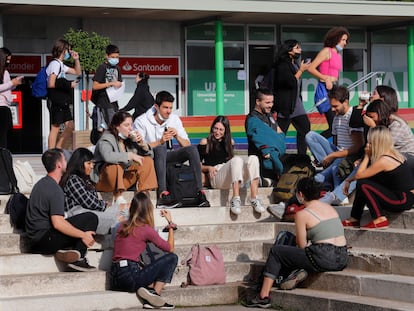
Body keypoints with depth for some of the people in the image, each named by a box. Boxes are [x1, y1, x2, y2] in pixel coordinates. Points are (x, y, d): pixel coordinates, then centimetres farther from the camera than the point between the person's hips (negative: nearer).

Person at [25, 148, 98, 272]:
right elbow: (58, 223, -24)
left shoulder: (42, 183, 16)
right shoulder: (55, 190, -15)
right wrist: (83, 235, -15)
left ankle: (64, 250, 0)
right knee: (91, 218, -11)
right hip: (45, 240, -10)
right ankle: (78, 258, -13)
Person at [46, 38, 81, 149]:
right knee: (55, 128, -8)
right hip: (56, 102, -10)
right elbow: (51, 84, -21)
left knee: (70, 126, 10)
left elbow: (77, 72, 30)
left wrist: (76, 60, 14)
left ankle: (58, 149, 18)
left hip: (63, 102, 10)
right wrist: (69, 85, -12)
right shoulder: (55, 64, -11)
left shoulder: (60, 65, 18)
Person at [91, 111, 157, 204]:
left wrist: (142, 143, -15)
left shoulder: (130, 138, 1)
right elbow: (107, 156, -40)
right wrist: (130, 155, -32)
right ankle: (118, 197, -22)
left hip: (124, 178, 7)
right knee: (115, 165, -37)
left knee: (148, 161, -3)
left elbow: (149, 154, 7)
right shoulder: (106, 140, -17)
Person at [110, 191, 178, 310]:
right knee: (172, 258, 3)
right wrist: (171, 223, 16)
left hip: (115, 280, 7)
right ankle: (155, 292, -4)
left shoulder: (123, 226, 13)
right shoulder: (146, 229, -5)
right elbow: (170, 248, 7)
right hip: (130, 277, -7)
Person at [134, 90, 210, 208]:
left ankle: (200, 192, -25)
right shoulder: (141, 121, -11)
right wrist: (160, 142, -27)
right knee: (161, 149, -36)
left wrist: (177, 136, -17)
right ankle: (162, 195, -48)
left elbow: (187, 145, 3)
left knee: (192, 149, -17)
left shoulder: (174, 119, 4)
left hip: (167, 157, 5)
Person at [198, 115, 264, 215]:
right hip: (215, 178, -5)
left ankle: (254, 199, -35)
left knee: (253, 158, -22)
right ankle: (235, 199, -44)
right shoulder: (205, 142, 12)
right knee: (237, 159, -33)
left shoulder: (230, 142, 25)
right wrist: (208, 168, -11)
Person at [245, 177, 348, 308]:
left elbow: (302, 246, -2)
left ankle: (263, 297, 8)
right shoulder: (330, 208, 15)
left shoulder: (302, 214, -6)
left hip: (324, 260, -7)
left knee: (276, 251, 10)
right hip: (342, 259, 7)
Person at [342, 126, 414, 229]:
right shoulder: (393, 154, 9)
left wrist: (367, 156, -6)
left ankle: (379, 220, -10)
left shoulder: (383, 161, -20)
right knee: (362, 182, 12)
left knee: (363, 184, -14)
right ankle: (355, 218, 17)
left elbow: (358, 175, -14)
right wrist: (350, 180, 10)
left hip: (403, 201, -10)